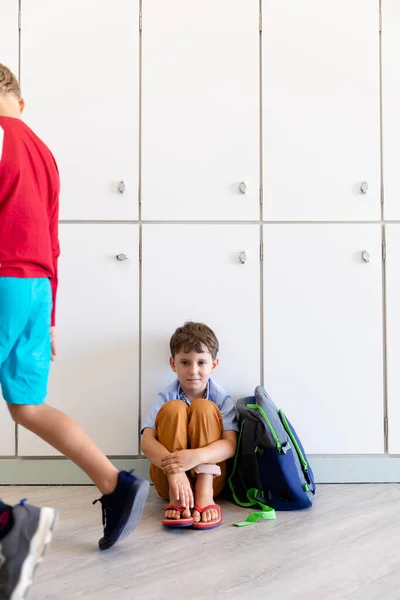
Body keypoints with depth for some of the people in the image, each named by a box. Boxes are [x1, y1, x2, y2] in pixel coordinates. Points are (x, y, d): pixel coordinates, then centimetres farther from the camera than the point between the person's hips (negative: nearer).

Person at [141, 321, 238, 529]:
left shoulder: (222, 399, -6)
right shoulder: (165, 398, -7)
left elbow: (230, 445, -19)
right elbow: (147, 441, -20)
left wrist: (197, 456, -41)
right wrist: (174, 469, -41)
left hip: (210, 478, 0)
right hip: (169, 479, 0)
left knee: (204, 408, -20)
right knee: (173, 408, -22)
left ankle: (205, 495, -28)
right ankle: (176, 497, -29)